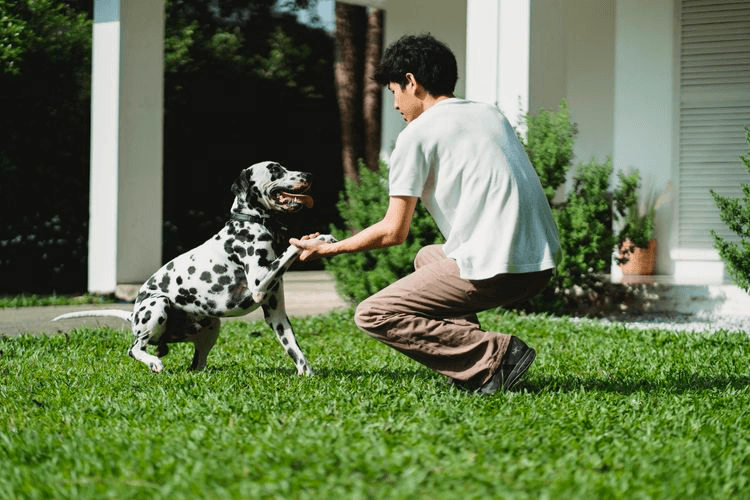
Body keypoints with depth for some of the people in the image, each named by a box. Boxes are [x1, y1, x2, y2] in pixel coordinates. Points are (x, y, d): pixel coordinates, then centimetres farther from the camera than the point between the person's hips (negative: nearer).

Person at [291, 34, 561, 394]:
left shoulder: (418, 134, -2)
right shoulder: (491, 114, 20)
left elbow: (393, 232, -1)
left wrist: (327, 248, 13)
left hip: (496, 270, -8)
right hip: (543, 266, 8)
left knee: (372, 316, -1)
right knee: (428, 257, 33)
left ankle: (494, 355, -10)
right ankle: (471, 360, 14)